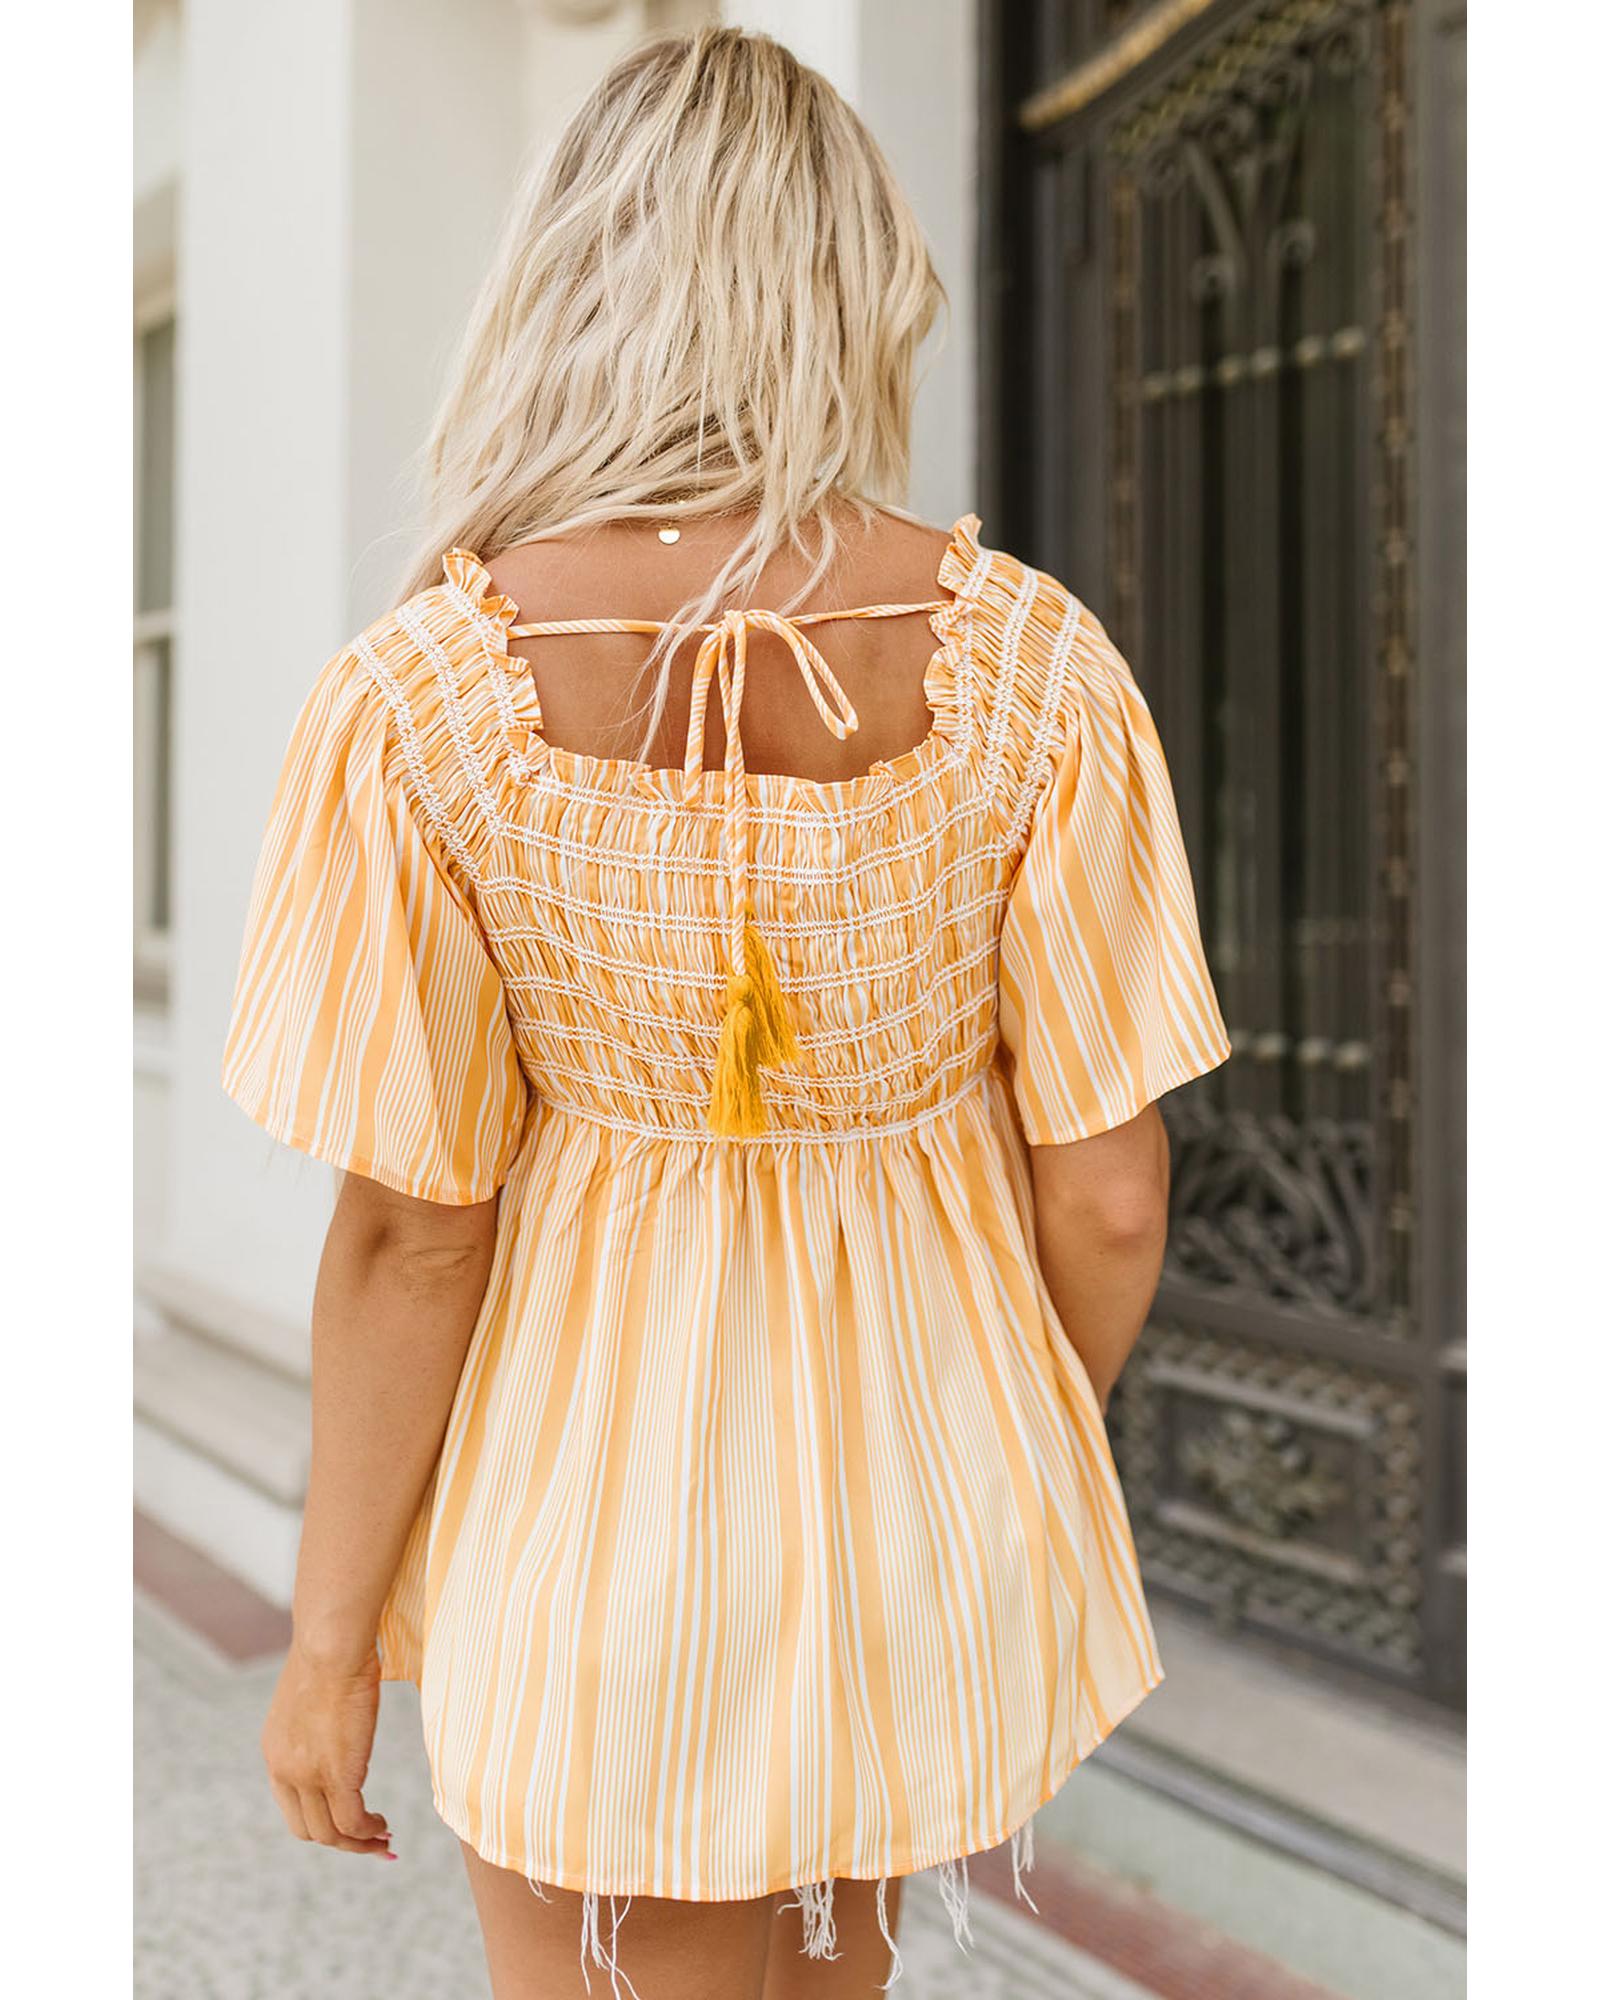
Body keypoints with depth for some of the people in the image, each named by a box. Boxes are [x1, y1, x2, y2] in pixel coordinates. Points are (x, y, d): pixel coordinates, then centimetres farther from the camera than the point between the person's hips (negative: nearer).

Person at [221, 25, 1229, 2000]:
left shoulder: (421, 688, -18)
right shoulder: (1032, 664, -14)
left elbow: (410, 1230, -14)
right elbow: (1110, 1195, -9)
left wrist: (329, 1639, 0)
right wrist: (1049, 1440, 12)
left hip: (595, 1504, -2)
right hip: (924, 1497, 2)